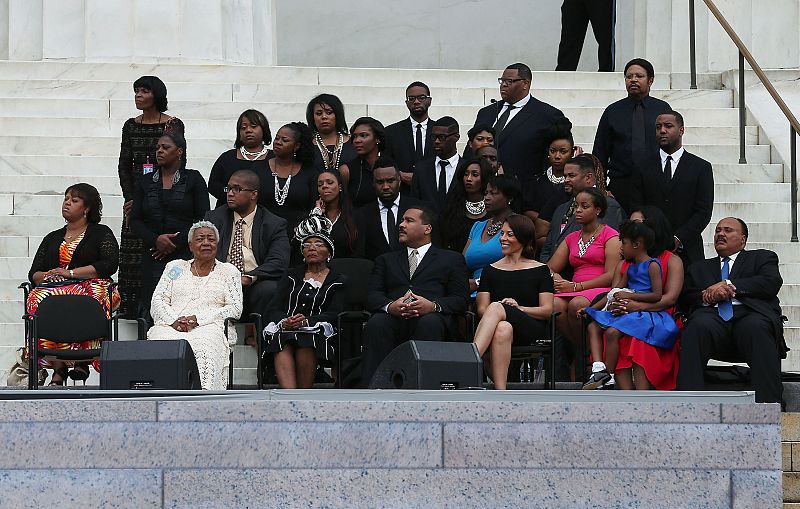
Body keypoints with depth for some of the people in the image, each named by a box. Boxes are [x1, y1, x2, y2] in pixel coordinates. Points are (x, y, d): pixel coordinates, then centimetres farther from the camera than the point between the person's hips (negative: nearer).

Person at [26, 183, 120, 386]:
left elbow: (110, 264, -3)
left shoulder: (101, 233, 15)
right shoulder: (52, 238, 28)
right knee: (38, 299, -34)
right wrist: (47, 276, -5)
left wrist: (70, 273, -9)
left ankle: (59, 367, -36)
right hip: (55, 287, 3)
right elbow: (33, 273, 21)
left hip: (89, 287, -3)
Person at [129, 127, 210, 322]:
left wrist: (176, 243, -8)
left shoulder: (193, 179, 5)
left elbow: (203, 219, -1)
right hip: (153, 257, 3)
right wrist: (155, 239, -9)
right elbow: (135, 222, 9)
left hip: (185, 253, -3)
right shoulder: (145, 182, 14)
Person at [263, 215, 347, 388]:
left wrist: (307, 321, -18)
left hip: (318, 331, -2)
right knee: (281, 340, -35)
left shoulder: (337, 282, 18)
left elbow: (335, 314, 2)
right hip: (286, 329, 2)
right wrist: (284, 321, -12)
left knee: (306, 341, -38)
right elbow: (273, 310, 14)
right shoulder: (292, 277, 26)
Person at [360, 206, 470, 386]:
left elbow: (460, 299, 10)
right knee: (376, 323, -34)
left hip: (430, 317, -2)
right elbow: (373, 295, 15)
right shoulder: (386, 260, 32)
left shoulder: (451, 259, 24)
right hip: (394, 317, 2)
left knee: (430, 322, -38)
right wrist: (389, 306, -11)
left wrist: (433, 306, -13)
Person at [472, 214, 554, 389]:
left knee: (497, 308, -34)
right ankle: (500, 393, -50)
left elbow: (547, 310, 3)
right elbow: (481, 308, 10)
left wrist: (519, 308, -14)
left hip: (533, 331, -2)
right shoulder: (491, 270, 19)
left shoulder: (540, 270, 11)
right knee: (503, 328, -39)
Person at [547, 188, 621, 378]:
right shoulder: (571, 238, 23)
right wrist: (557, 280, -6)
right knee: (554, 304, -30)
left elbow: (611, 276, -7)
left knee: (576, 304, -37)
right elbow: (550, 269, 20)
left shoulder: (610, 235, 4)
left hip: (601, 291, -5)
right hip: (574, 291, 5)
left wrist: (576, 287, -12)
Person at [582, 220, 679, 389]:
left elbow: (657, 295, -16)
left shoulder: (652, 265, -6)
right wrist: (591, 308, 14)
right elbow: (614, 292, 21)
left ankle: (609, 377, -23)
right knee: (593, 327, -4)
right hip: (626, 311, 10)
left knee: (612, 332, -30)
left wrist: (629, 295, -15)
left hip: (644, 312, -10)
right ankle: (599, 368, -22)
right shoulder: (630, 268, 20)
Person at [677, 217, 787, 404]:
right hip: (713, 317, 2)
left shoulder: (762, 258, 27)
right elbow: (686, 297, 20)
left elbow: (772, 283, 5)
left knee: (756, 327, -38)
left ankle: (769, 406, -46)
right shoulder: (699, 268, 35)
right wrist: (707, 296, -3)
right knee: (698, 325, -35)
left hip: (750, 314, -1)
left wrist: (729, 285, -1)